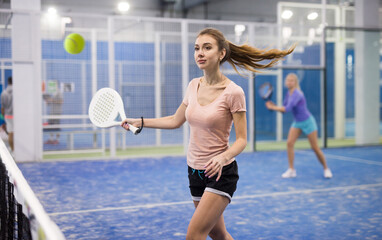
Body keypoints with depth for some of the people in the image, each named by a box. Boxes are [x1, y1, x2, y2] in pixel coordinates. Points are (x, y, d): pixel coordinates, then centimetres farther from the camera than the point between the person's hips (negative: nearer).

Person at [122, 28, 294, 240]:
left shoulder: (233, 92, -16)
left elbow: (242, 139, -14)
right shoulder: (193, 86, 2)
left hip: (221, 173, -6)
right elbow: (175, 121, 15)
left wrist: (223, 158, -31)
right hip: (195, 171, 6)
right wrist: (139, 122, 13)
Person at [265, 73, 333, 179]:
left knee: (315, 147, -1)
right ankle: (291, 170, -3)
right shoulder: (288, 93, 2)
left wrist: (273, 107, -25)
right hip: (297, 122, 7)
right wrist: (273, 106, -12)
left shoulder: (297, 94, -24)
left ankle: (326, 169, 18)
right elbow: (283, 108, 5)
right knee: (289, 143, -10)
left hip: (307, 121, -7)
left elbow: (287, 109, -32)